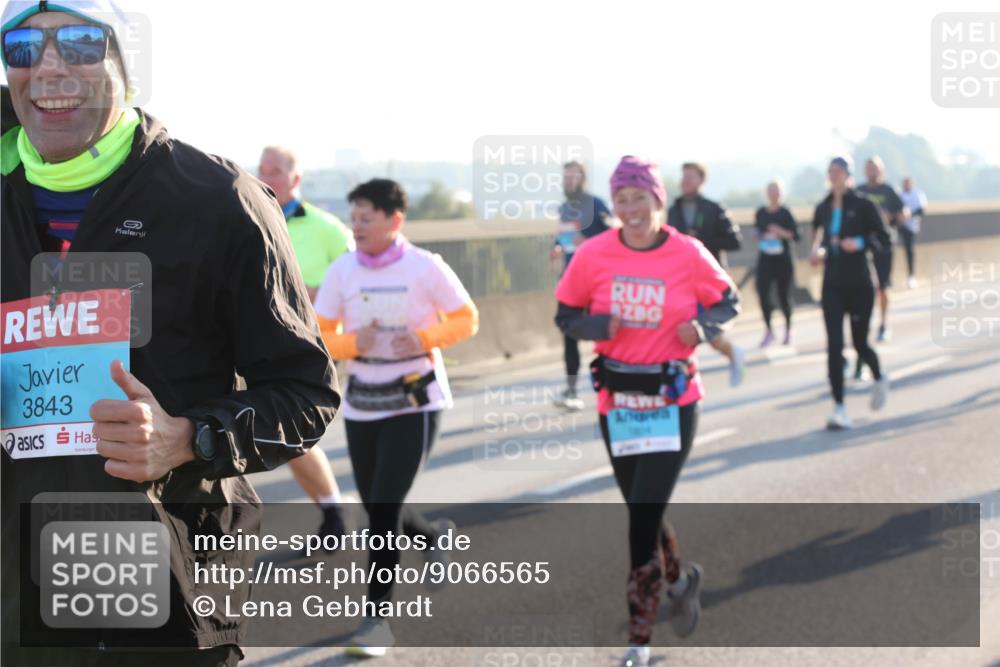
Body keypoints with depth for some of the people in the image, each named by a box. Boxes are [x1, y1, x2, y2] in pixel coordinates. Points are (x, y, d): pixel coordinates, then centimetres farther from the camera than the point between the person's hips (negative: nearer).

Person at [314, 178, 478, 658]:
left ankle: (377, 614, -2)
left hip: (415, 403, -4)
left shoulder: (425, 267, -9)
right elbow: (320, 335, 5)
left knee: (384, 507, -12)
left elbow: (466, 320, 0)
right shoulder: (342, 270, -1)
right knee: (377, 509, 12)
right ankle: (435, 536, 44)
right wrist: (352, 344, -16)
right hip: (361, 403, 4)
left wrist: (424, 338, -17)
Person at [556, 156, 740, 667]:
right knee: (643, 514, 15)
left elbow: (727, 302, 8)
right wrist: (599, 325, -15)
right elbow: (566, 315, 7)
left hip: (673, 402, -3)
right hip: (617, 403, 3)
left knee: (644, 519, -9)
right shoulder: (594, 255, -4)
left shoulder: (688, 254, -8)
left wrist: (703, 327, -14)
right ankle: (681, 580, 47)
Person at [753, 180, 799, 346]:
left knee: (784, 295, 4)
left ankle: (788, 329, 23)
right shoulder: (761, 213, 6)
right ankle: (768, 330, 0)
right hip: (765, 259, 3)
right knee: (762, 292, -11)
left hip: (782, 259, -3)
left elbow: (795, 235, -8)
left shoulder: (785, 213, -5)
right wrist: (758, 236, -2)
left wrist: (781, 232, -23)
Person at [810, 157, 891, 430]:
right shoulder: (822, 209, 6)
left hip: (859, 284, -3)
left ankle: (879, 378, 39)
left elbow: (884, 239, -5)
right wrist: (817, 253, -3)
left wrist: (860, 243, -21)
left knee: (860, 343, 5)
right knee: (834, 346, -7)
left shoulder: (863, 205, -7)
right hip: (832, 285, 3)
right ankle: (839, 409, -5)